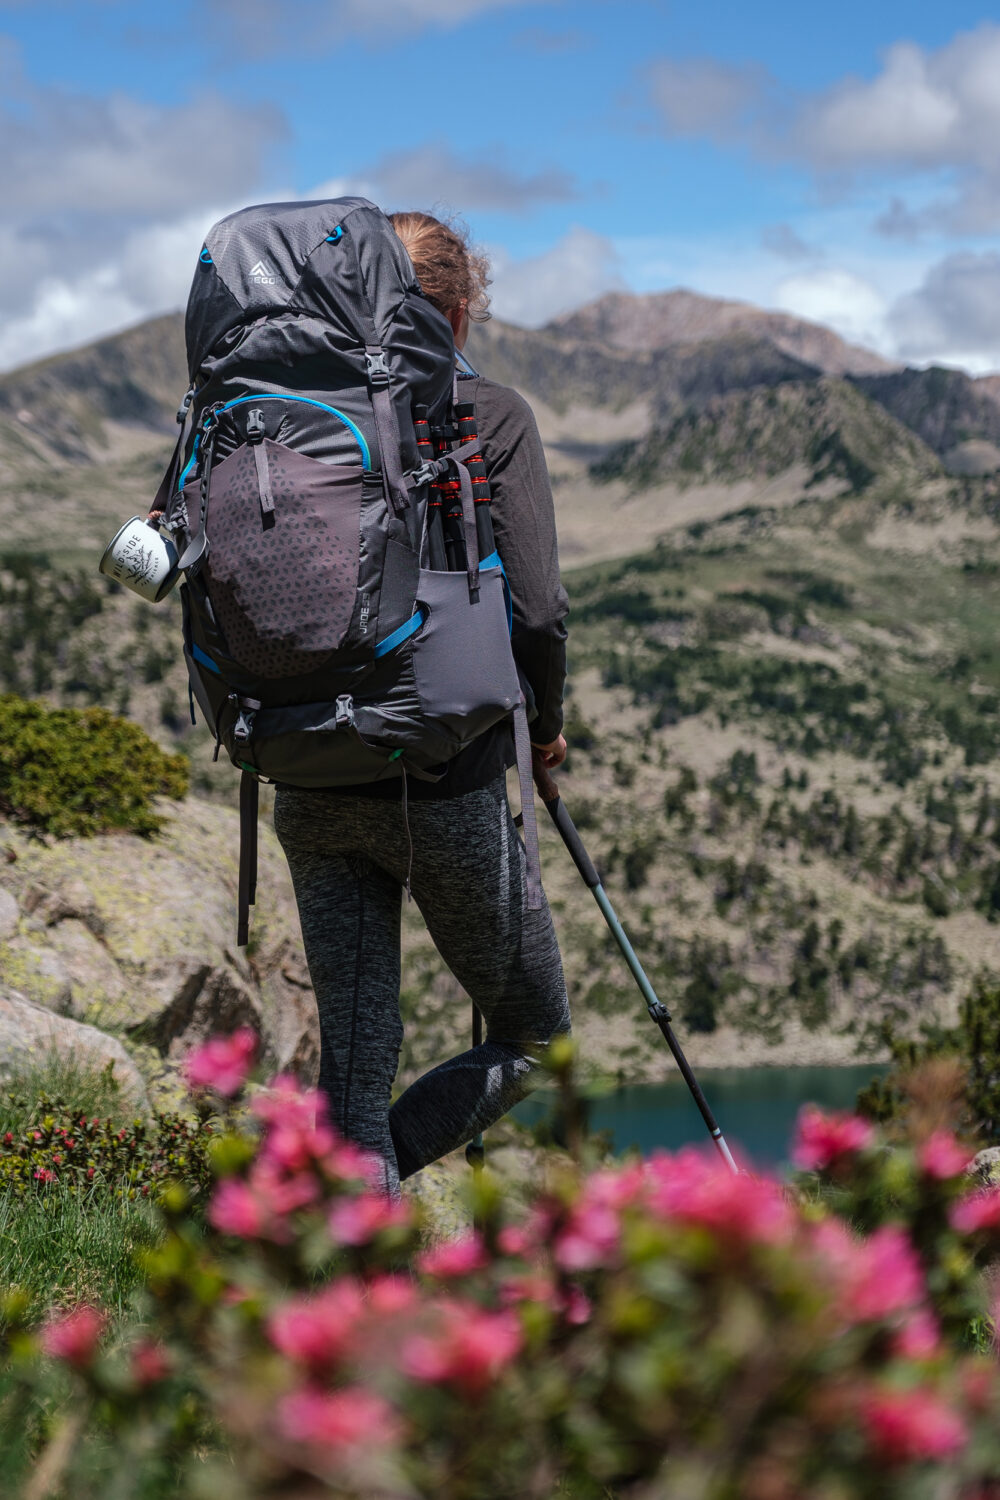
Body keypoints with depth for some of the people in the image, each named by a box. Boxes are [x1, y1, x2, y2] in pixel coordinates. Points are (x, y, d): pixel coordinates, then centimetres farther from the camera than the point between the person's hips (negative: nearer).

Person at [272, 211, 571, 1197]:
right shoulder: (490, 415, -5)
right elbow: (536, 612, -11)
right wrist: (546, 725, 9)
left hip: (309, 784, 4)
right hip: (445, 780, -4)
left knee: (353, 1055, 11)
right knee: (533, 1036, 14)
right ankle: (376, 1174, -3)